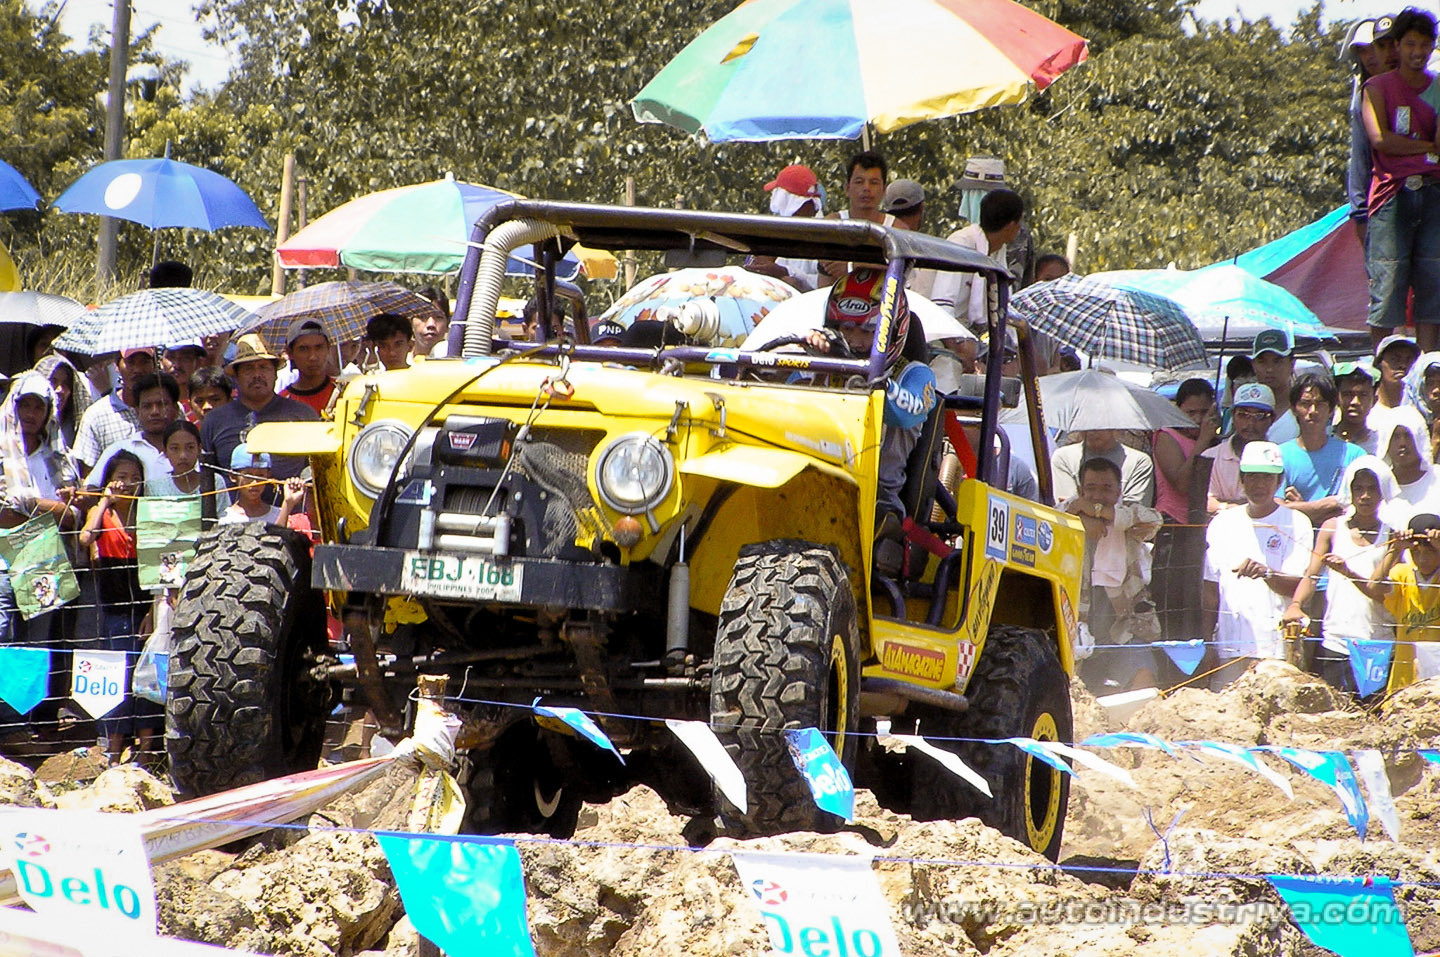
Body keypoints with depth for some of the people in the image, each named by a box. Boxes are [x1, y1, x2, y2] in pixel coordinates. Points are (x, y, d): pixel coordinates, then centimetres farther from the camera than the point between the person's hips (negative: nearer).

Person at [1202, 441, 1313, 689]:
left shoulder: (1296, 524, 4)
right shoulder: (1222, 524, 15)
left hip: (1278, 649, -3)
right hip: (1230, 649, 3)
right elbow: (1211, 591, 16)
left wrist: (1267, 573, -25)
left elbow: (1297, 586, -5)